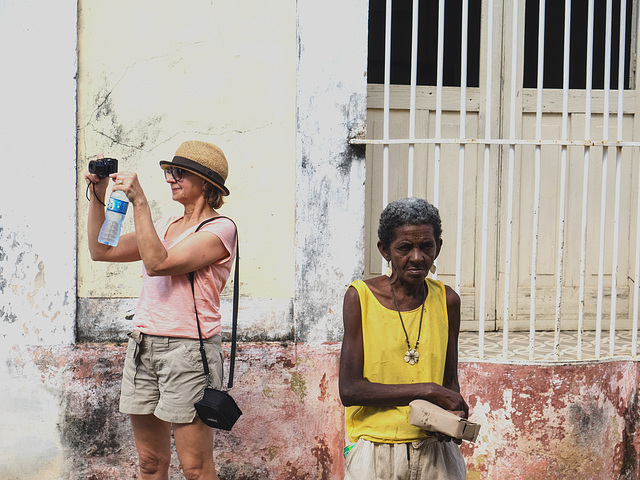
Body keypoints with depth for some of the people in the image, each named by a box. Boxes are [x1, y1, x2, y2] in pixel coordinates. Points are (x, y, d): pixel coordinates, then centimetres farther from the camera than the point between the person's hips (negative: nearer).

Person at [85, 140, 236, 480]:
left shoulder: (220, 229, -6)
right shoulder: (167, 226, 18)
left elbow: (158, 262, -18)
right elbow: (102, 250, 17)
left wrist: (138, 201, -17)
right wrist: (98, 196, 9)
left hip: (187, 349, -7)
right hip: (142, 346, 7)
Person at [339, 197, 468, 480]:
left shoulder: (446, 300, 5)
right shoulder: (360, 296, -5)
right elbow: (349, 390, -10)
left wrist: (453, 412, -7)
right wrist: (426, 391, -14)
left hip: (435, 452, 3)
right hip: (374, 454, -2)